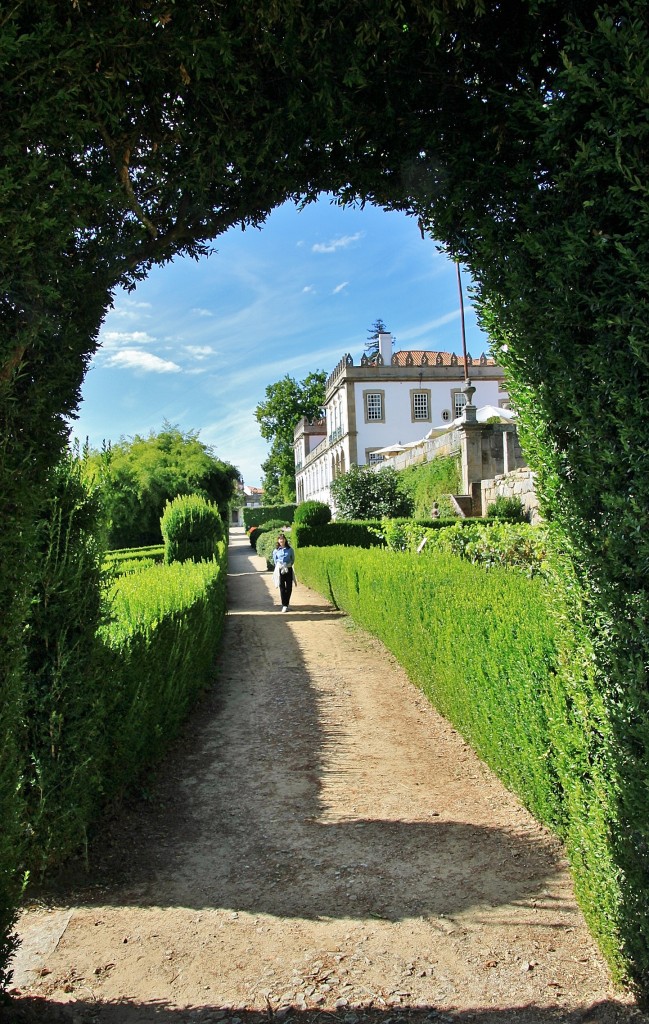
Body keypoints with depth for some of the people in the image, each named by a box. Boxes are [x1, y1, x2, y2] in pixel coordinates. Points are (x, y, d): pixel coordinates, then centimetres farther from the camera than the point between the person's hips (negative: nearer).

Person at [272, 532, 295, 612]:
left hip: (288, 570, 0)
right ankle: (284, 605, 5)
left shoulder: (290, 549, 1)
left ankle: (286, 604, 18)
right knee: (282, 588, -1)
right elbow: (275, 561, 12)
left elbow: (293, 559, 11)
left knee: (289, 588, 2)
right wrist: (279, 567, 5)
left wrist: (289, 565, 4)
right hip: (280, 570, 0)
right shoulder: (276, 551, 2)